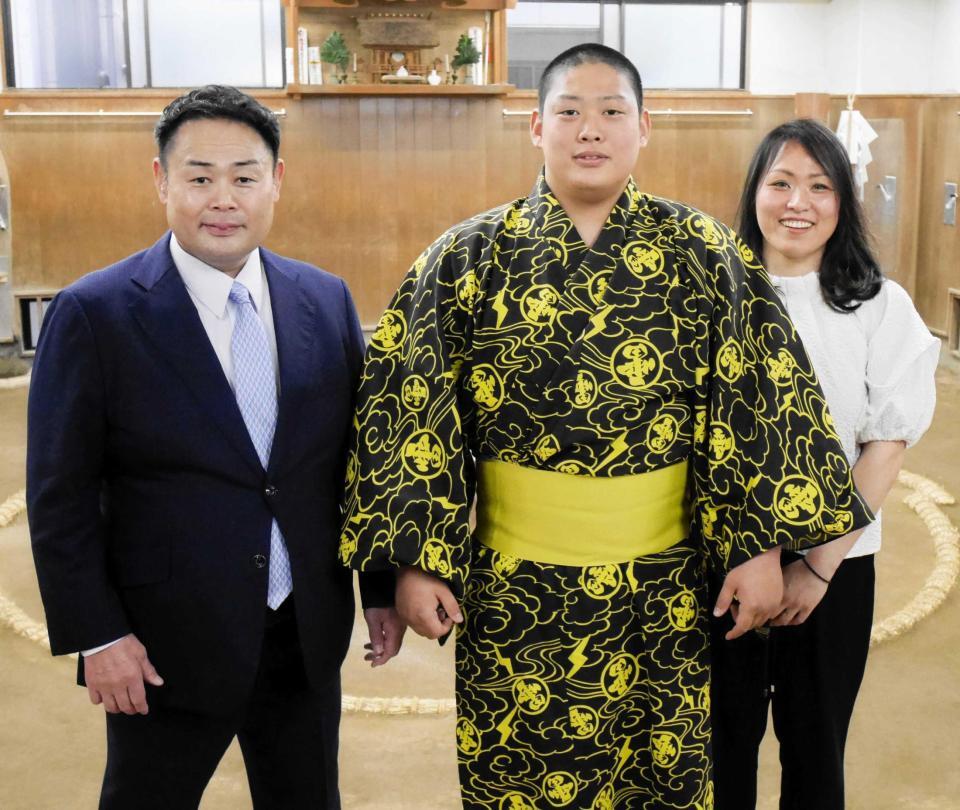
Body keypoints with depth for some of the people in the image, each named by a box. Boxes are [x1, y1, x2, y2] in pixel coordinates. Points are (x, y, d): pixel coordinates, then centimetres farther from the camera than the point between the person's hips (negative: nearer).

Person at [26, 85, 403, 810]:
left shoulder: (326, 300, 1)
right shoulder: (94, 314, -11)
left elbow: (357, 456, 6)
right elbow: (60, 496, -8)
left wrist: (382, 587, 7)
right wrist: (98, 637, -11)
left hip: (306, 638, 4)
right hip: (167, 645, -3)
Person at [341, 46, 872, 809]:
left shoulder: (704, 254, -2)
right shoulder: (469, 258, -4)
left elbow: (759, 401, -3)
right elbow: (413, 409, -4)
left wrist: (762, 547, -6)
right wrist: (415, 561, -7)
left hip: (662, 578, 1)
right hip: (514, 579, 0)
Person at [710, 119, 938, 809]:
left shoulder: (882, 308, -4)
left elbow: (888, 445, -5)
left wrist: (820, 563, -11)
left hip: (834, 564, 0)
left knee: (814, 744, 14)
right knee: (726, 735, 14)